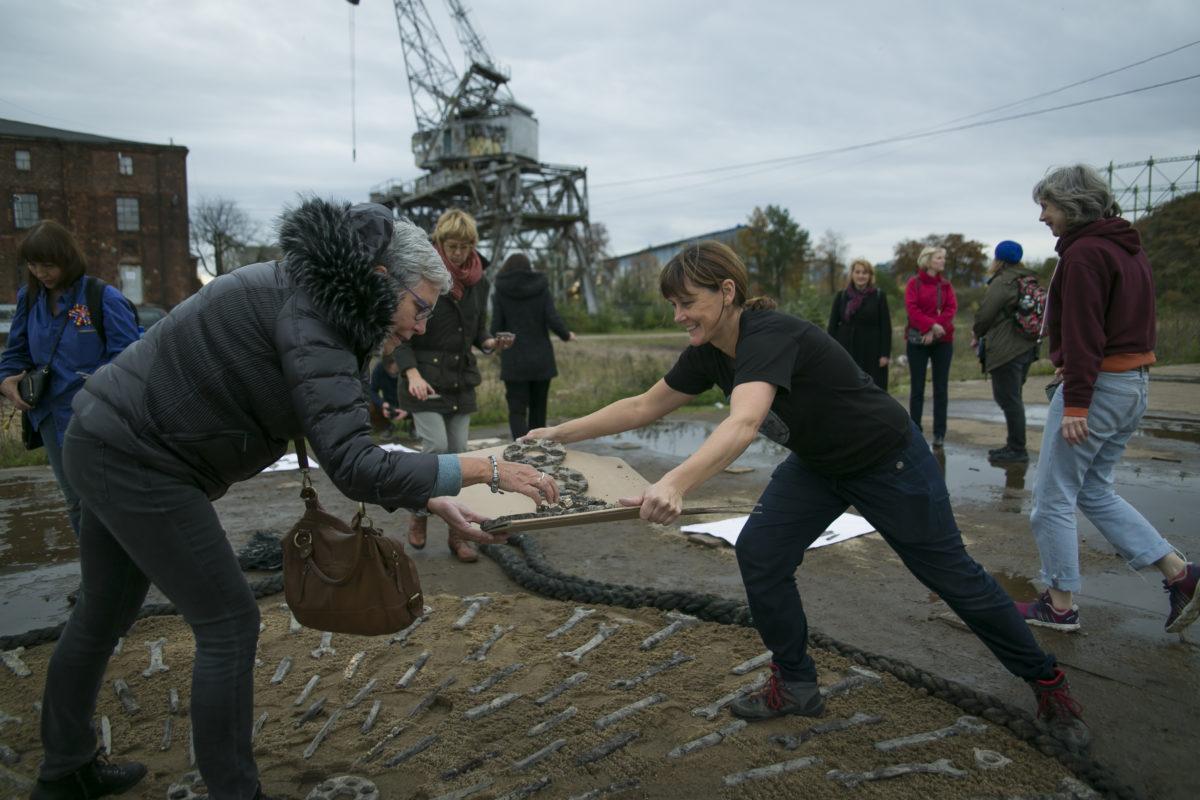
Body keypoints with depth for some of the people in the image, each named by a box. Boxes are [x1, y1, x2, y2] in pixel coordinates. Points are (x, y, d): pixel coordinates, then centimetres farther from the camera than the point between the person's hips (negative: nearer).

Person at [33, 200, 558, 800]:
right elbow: (354, 468, -33)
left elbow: (344, 446, 4)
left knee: (106, 613, 23)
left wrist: (432, 501, -3)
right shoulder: (309, 318, -25)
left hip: (110, 445, 10)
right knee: (228, 623, -2)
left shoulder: (314, 305, 4)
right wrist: (486, 469, -27)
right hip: (136, 462, -10)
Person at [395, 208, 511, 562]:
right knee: (437, 448, -13)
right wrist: (412, 374, -23)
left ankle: (457, 533, 12)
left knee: (458, 453, 3)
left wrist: (490, 343, -6)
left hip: (461, 378, 5)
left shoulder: (479, 281, 6)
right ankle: (419, 514, 13)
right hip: (425, 377, -4)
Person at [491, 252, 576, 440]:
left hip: (514, 362, -2)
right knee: (538, 409, 15)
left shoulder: (501, 292, -1)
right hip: (541, 360, 2)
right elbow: (553, 320, -9)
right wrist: (567, 336, 10)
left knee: (517, 411, -1)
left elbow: (496, 328, -4)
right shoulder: (541, 288, 2)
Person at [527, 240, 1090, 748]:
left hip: (889, 460, -7)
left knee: (950, 574, 5)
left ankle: (1046, 681, 30)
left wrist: (674, 484, -68)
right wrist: (560, 433, -2)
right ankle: (796, 686, 15)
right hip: (817, 464, 7)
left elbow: (744, 422, -53)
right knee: (759, 554, -4)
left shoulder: (770, 335, -35)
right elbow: (644, 406, 0)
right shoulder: (708, 352, -9)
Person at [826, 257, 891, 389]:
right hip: (846, 351, 1)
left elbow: (886, 327, 0)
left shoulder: (879, 297, 3)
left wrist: (885, 354, -7)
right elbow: (832, 325, 6)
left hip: (871, 353, -1)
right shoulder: (841, 296, 7)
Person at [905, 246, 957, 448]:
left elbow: (951, 308, -2)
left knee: (941, 388, 2)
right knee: (917, 388, 1)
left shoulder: (946, 284, 10)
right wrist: (932, 325, -22)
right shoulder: (914, 283, 2)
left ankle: (939, 433, 6)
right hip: (918, 340, -2)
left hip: (942, 340, 3)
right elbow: (912, 308, -10)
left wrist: (935, 330, -15)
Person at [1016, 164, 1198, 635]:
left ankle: (1059, 605, 9)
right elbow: (1133, 319, 18)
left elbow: (1082, 334, -21)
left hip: (1097, 384, -10)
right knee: (1094, 490, 19)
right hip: (1135, 382, 10)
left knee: (1053, 497, 1)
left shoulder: (1084, 253, -14)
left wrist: (1075, 405, -22)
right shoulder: (1128, 248, 16)